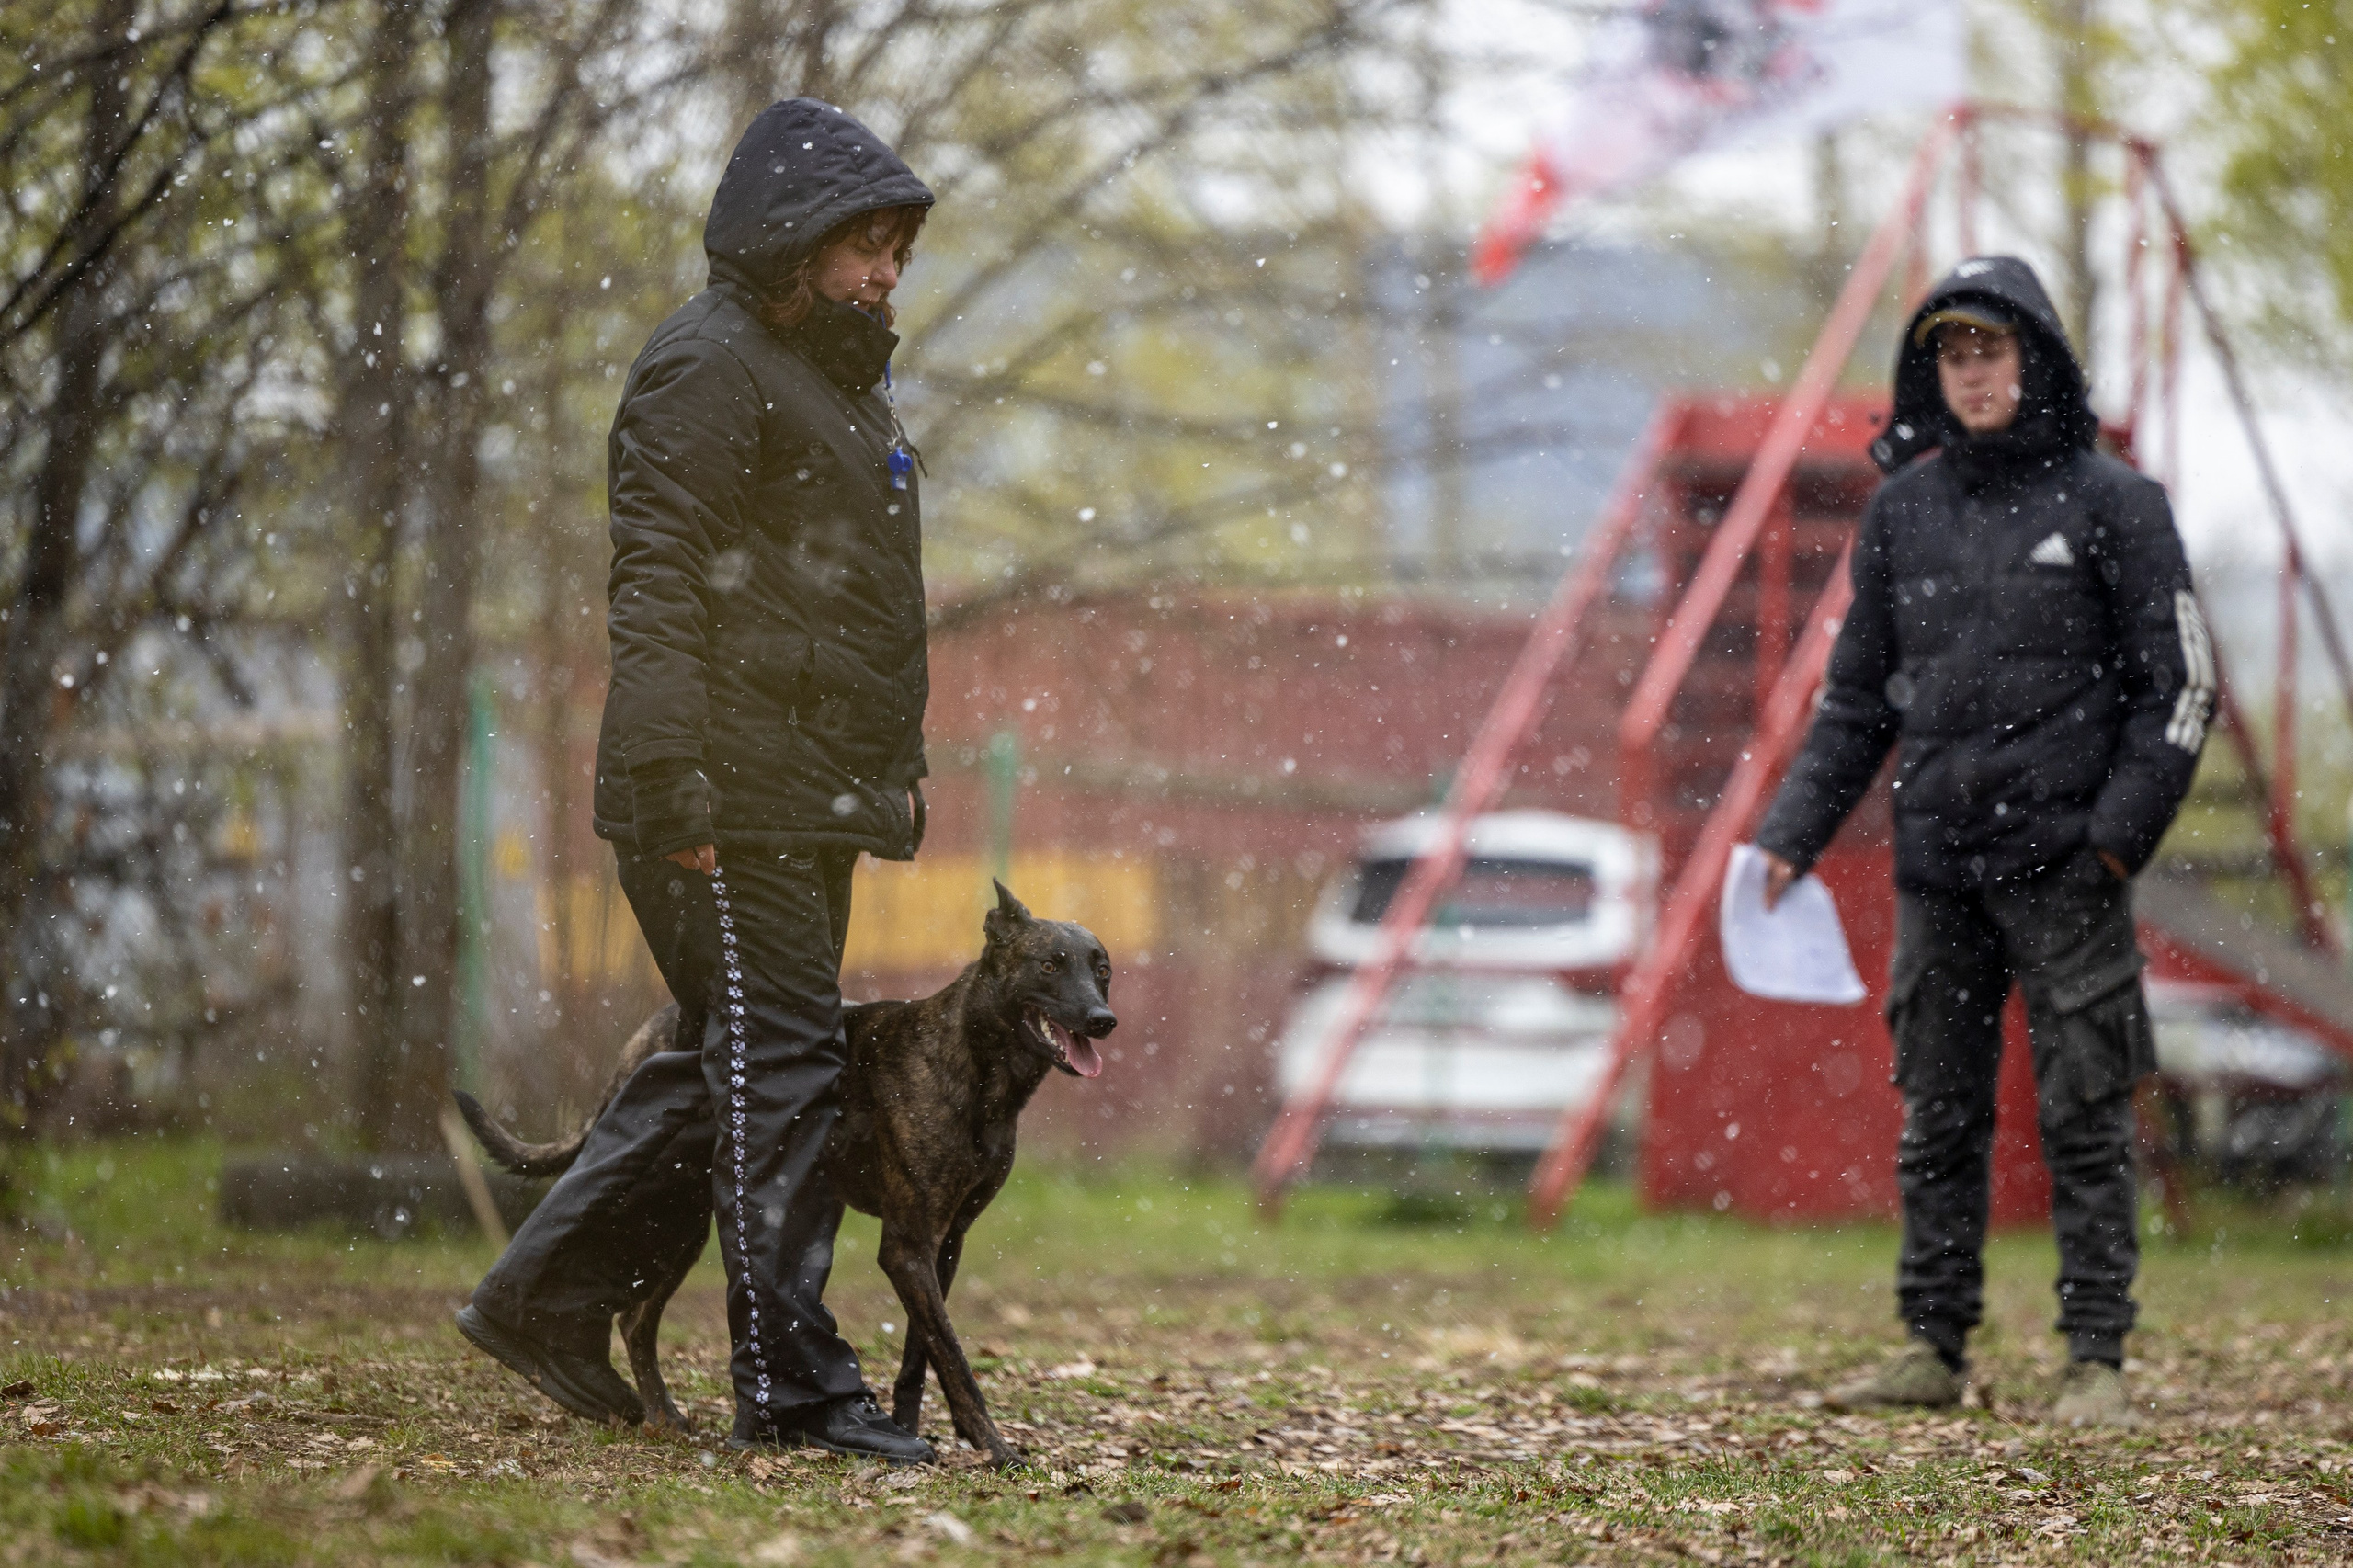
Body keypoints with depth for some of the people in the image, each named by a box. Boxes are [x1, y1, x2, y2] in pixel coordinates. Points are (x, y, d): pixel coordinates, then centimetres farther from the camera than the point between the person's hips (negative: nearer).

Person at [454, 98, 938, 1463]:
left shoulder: (845, 378, 22)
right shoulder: (710, 368, -10)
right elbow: (659, 591, -18)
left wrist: (899, 770, 23)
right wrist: (675, 790, -23)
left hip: (817, 804, 10)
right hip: (735, 804, -10)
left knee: (732, 1065, 13)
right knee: (778, 1063, -9)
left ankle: (549, 1294, 22)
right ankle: (793, 1385, -7)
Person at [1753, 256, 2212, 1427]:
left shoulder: (2110, 503, -1)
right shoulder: (1904, 508, 11)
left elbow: (2178, 683, -2)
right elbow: (1858, 695, 17)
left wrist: (2122, 828, -11)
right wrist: (1794, 832, 9)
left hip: (2065, 862, -4)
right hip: (1937, 866, 4)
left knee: (2084, 1117, -3)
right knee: (1937, 1116, 8)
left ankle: (2097, 1360, 1)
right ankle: (1935, 1349, 15)